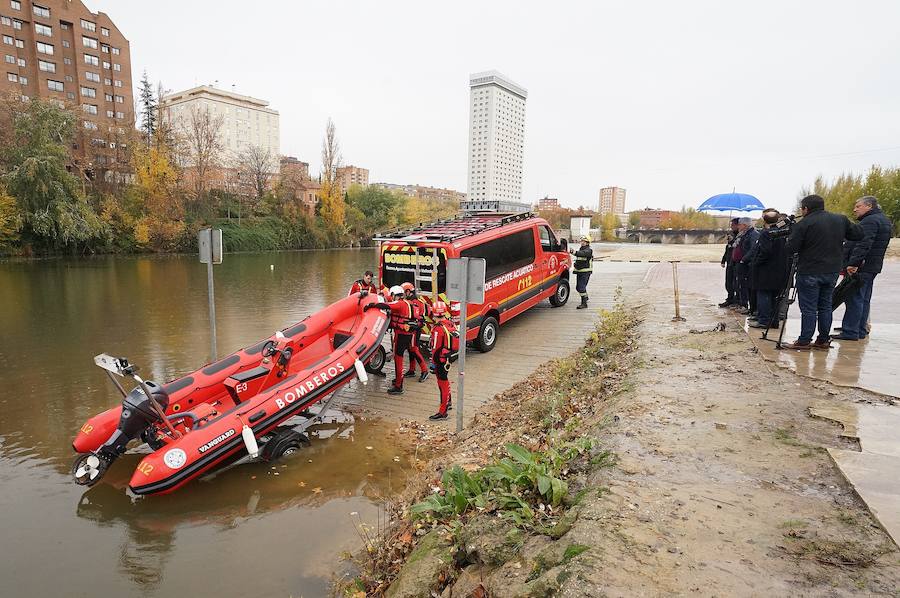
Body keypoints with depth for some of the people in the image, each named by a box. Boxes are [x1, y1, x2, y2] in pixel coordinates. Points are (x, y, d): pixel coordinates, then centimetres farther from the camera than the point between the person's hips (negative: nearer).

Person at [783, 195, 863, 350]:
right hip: (832, 271, 6)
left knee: (808, 308, -1)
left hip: (809, 272, -6)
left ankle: (804, 341, 2)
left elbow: (791, 249, -13)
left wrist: (790, 239, 6)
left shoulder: (804, 224, -13)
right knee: (825, 306, 14)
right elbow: (858, 234, 13)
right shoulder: (841, 220, 6)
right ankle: (823, 340, 19)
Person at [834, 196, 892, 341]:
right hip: (872, 266, 11)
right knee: (863, 300, 14)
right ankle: (861, 330, 20)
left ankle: (850, 332, -7)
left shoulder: (870, 221, -14)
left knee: (854, 299, -8)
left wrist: (853, 263, -30)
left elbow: (863, 245, -26)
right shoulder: (883, 220, 21)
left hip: (861, 268, -11)